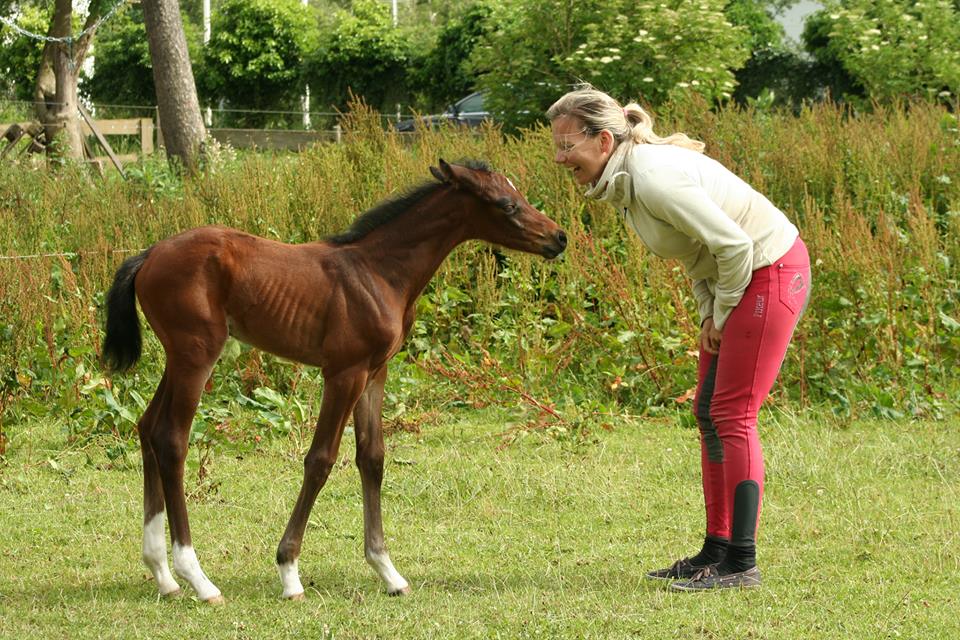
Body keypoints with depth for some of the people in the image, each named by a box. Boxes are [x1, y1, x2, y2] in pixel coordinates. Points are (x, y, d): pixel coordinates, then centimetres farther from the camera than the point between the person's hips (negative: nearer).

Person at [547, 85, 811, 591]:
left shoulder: (654, 178, -26)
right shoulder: (621, 181, 5)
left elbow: (734, 244, -25)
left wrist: (720, 316, -12)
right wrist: (708, 315, 8)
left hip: (771, 273, -10)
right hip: (733, 282, 10)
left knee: (732, 416, -8)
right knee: (709, 413, 13)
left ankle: (741, 564, -4)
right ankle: (716, 550, 21)